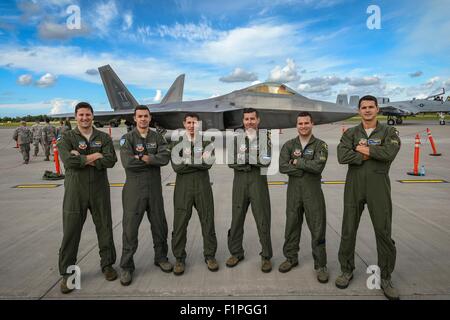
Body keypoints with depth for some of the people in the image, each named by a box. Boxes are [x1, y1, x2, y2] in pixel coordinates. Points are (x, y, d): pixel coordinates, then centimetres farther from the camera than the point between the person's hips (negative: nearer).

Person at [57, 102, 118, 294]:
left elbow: (111, 160, -10)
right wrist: (95, 156, -11)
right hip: (75, 191, -1)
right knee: (70, 232, 4)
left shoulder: (103, 138, 5)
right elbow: (69, 161, -16)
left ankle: (107, 264, 28)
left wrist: (83, 159, -14)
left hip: (100, 190, 2)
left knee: (105, 228, 10)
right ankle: (67, 273, 19)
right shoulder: (67, 138, 2)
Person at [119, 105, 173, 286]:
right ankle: (126, 266, 16)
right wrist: (152, 159, -11)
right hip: (134, 189, -3)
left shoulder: (157, 138, 6)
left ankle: (161, 257, 32)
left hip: (155, 188, 3)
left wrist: (143, 158, -17)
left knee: (159, 225, 13)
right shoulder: (127, 138, -2)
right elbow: (127, 162, -18)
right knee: (130, 227, 1)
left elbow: (165, 157, -11)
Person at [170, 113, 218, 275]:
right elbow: (176, 167, -7)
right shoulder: (177, 144, 8)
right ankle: (179, 258, 18)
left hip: (203, 188, 1)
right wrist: (199, 163, -8)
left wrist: (188, 162, -12)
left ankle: (210, 255, 22)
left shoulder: (206, 143, 8)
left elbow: (208, 164, -8)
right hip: (183, 188, 0)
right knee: (180, 224, 2)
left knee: (208, 222, 6)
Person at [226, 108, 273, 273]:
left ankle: (266, 256, 17)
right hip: (240, 179, 2)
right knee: (237, 217, 9)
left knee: (263, 219, 2)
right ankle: (236, 252, 25)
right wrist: (254, 161, -9)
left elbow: (266, 161, -6)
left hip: (258, 179, -2)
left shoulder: (265, 138, 4)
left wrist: (243, 159, -12)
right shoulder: (236, 138, 9)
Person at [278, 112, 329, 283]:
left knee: (318, 228, 2)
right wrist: (306, 169, -13)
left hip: (313, 192, -2)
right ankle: (291, 258, 28)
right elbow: (282, 167, -9)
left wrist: (297, 161, -10)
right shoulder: (289, 145, 6)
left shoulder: (320, 145, -1)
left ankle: (320, 265, 16)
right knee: (291, 225, 11)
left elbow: (318, 166, -17)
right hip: (293, 191, 2)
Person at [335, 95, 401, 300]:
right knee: (348, 230, 8)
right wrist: (371, 155, -13)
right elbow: (342, 156, -11)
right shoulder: (350, 133, 7)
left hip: (378, 185, -1)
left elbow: (390, 153, -16)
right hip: (354, 185, 1)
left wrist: (364, 149, -9)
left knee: (383, 232, 3)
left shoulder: (389, 132, 5)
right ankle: (347, 270, 25)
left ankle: (385, 278, 19)